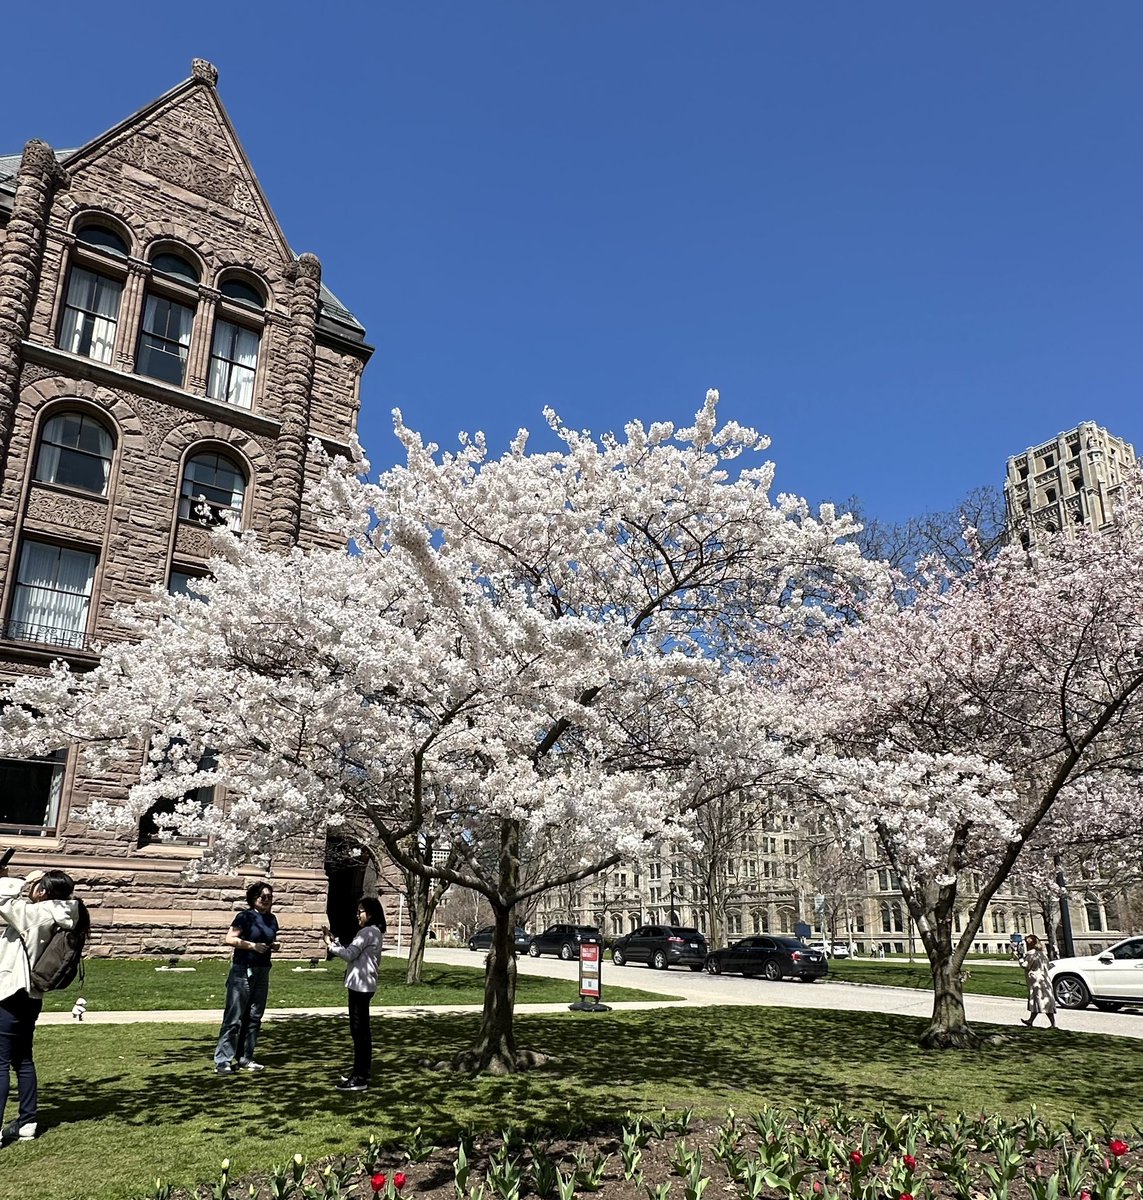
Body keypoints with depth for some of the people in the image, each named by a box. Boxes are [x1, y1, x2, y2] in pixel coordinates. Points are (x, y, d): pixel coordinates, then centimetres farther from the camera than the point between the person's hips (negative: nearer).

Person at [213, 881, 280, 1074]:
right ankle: (223, 1061, -1)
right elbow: (229, 938, -15)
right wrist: (253, 945, -22)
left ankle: (245, 1058, 18)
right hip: (242, 971, -7)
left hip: (262, 973, 7)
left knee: (254, 1017, 10)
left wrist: (275, 945, 1)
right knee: (234, 1017, -6)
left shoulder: (271, 919, 11)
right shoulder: (244, 917, -8)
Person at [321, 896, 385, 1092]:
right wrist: (334, 941, 10)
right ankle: (362, 1070, 25)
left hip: (361, 986, -11)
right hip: (361, 986, 11)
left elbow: (350, 954, -18)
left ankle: (360, 1078, -7)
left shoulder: (368, 932, -15)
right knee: (362, 1029, 16)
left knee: (358, 1030, -8)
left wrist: (330, 944, -6)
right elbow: (354, 955, 16)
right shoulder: (372, 932, 18)